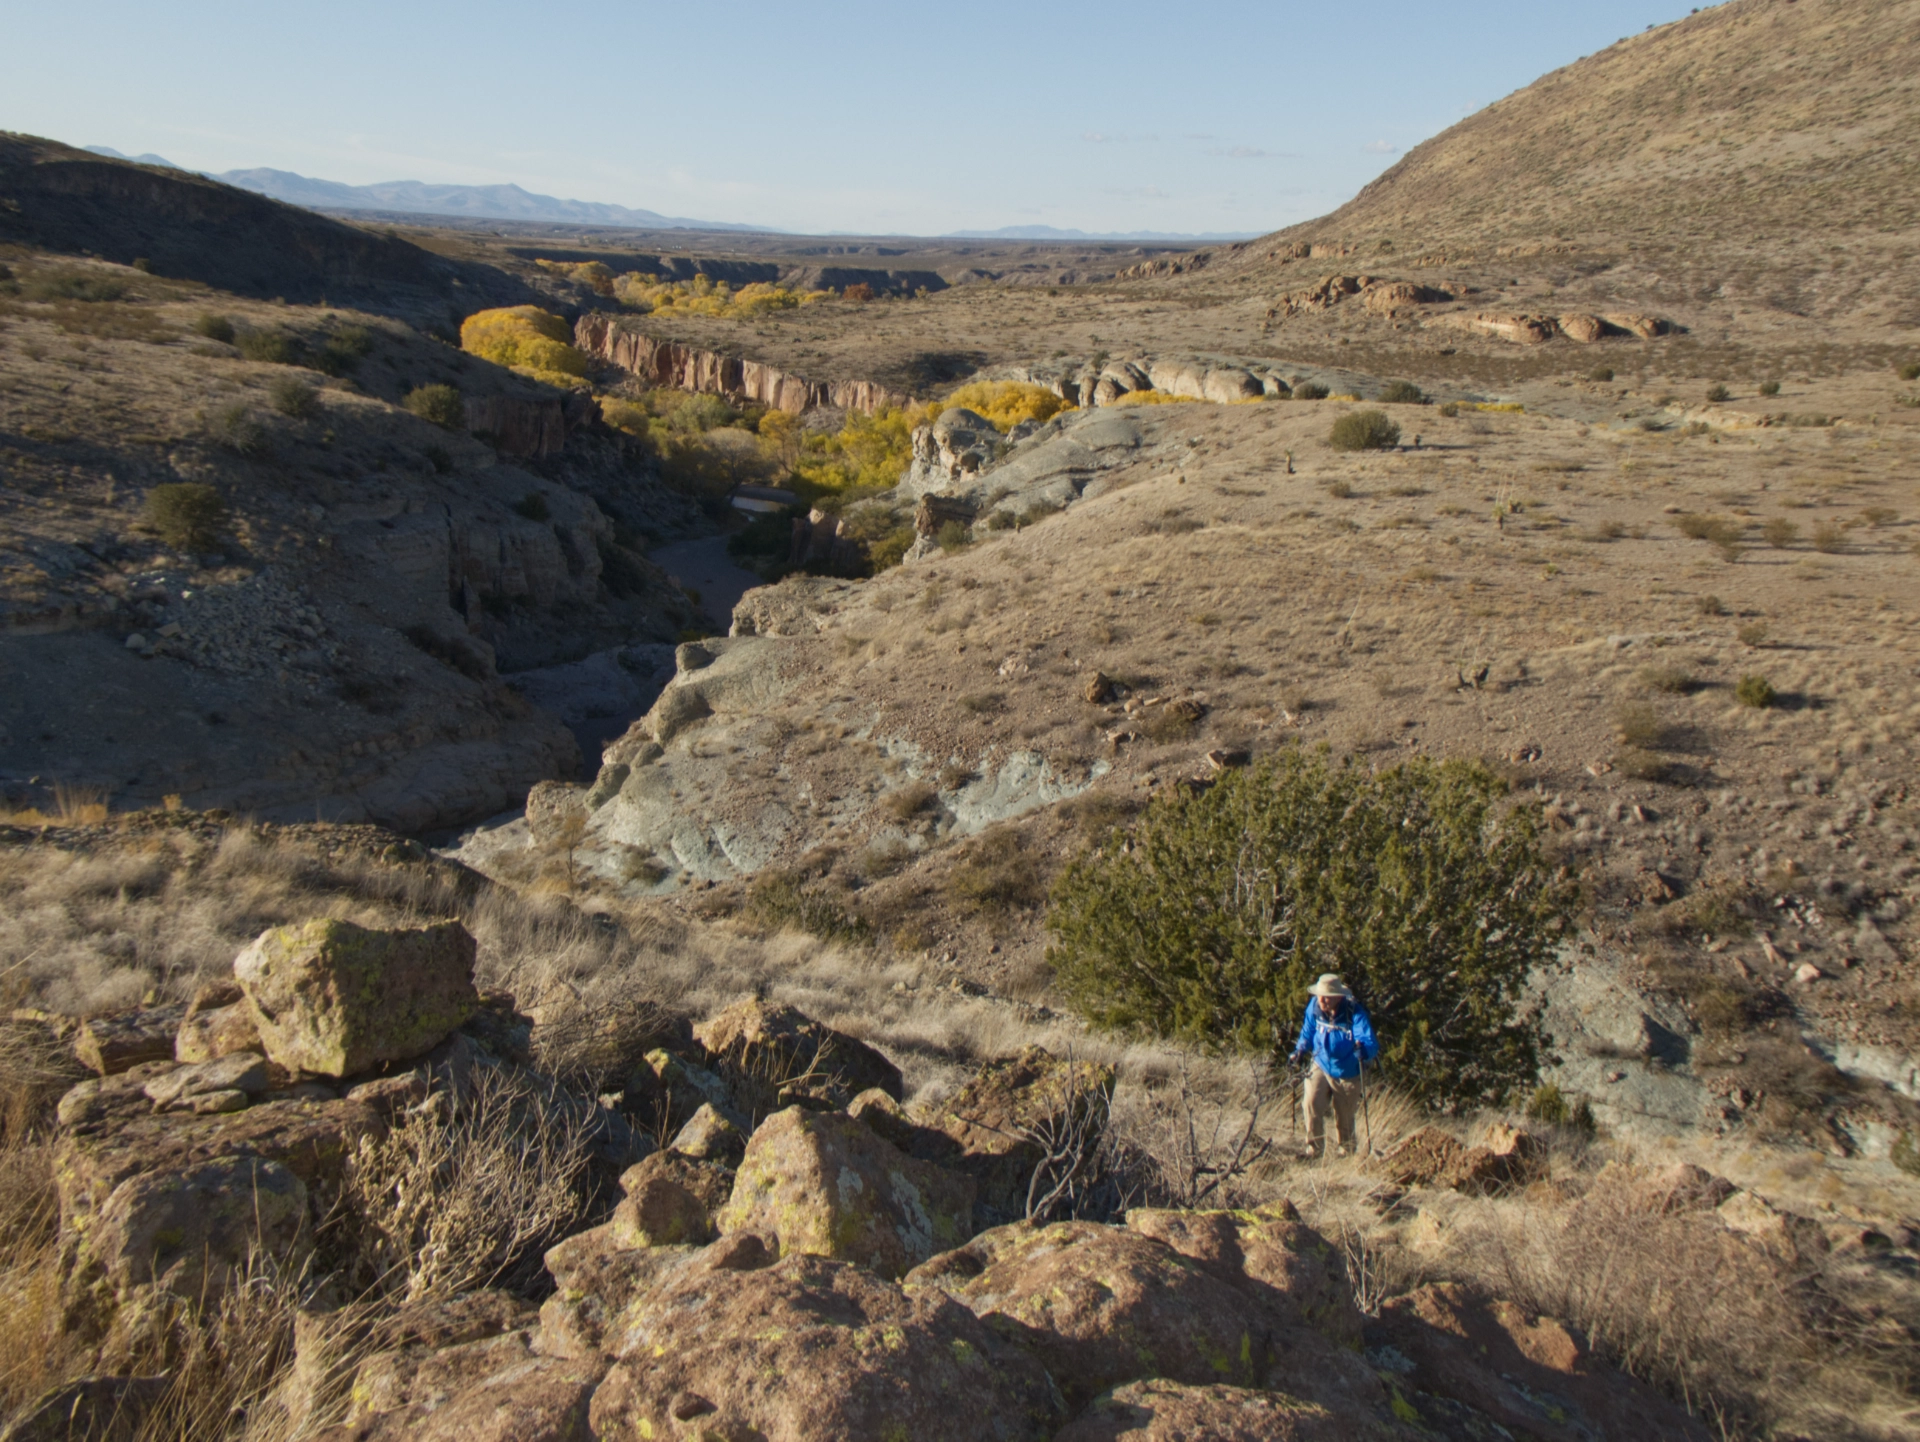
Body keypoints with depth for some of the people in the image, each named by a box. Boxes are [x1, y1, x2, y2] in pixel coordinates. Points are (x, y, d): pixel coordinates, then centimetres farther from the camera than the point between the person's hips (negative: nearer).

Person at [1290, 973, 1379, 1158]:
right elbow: (1308, 1031, 7)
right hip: (1321, 1066, 2)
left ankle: (1347, 1151, 41)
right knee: (1312, 1102, -19)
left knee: (1344, 1118, 12)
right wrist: (1301, 1049, -7)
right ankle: (1314, 1146, 2)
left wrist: (1363, 1050, -55)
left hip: (1347, 1074, -2)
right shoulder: (1314, 1007, -14)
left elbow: (1371, 1044, -33)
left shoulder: (1355, 1013, -25)